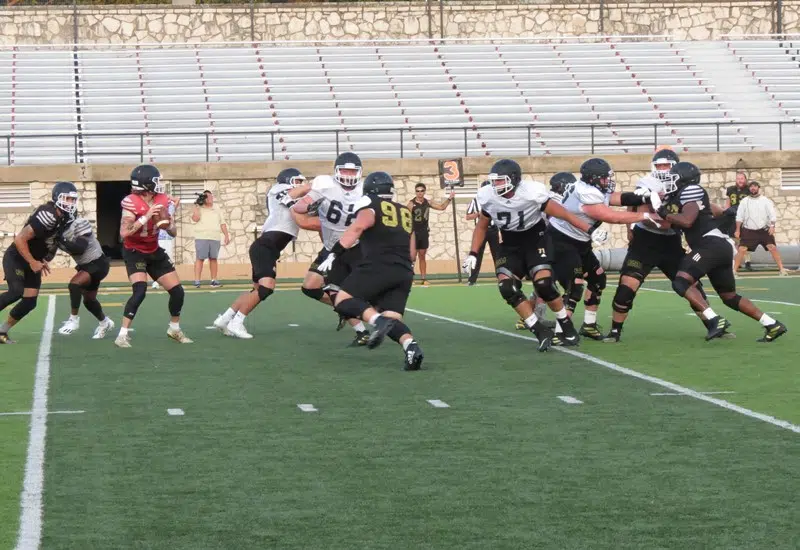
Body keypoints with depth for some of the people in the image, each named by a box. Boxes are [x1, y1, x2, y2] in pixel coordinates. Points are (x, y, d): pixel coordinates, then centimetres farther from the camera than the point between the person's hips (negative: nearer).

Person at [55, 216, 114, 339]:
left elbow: (79, 248, -29)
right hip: (85, 265, 9)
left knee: (74, 284, -27)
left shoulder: (80, 224, -24)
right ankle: (105, 322, 43)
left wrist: (61, 241, -35)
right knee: (88, 300, 19)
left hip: (98, 264, -9)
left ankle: (74, 320, -14)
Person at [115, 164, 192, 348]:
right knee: (140, 290, -27)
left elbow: (174, 232, 2)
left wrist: (166, 221, -20)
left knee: (177, 291, 4)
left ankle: (174, 329, 28)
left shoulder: (161, 201, -4)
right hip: (135, 252, -6)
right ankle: (123, 335, -21)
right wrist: (146, 217, -33)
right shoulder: (132, 203, -22)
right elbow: (124, 233, -31)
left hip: (154, 252, 6)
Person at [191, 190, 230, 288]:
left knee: (213, 258, 4)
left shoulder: (217, 209, 16)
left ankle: (214, 280, 10)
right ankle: (197, 281, -9)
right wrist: (196, 205, -8)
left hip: (215, 238, 3)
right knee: (200, 258, -8)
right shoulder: (199, 208, 6)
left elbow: (222, 223, 16)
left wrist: (226, 235, 8)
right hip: (201, 237, -3)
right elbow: (195, 218, -12)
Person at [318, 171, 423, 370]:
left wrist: (334, 253, -16)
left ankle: (378, 320, -24)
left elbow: (357, 227, -14)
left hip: (378, 267, -6)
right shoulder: (406, 212, 25)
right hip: (404, 273, 6)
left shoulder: (370, 206, 6)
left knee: (343, 301, 3)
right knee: (392, 319, 4)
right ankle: (411, 346, -26)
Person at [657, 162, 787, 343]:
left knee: (681, 282, -17)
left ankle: (715, 320, -25)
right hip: (720, 247, 10)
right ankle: (773, 325, 17)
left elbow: (687, 220, -19)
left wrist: (664, 214, -8)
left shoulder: (690, 191, -5)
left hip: (712, 245, -10)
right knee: (729, 297, 17)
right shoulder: (684, 196, 23)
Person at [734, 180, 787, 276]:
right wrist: (738, 230, 0)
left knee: (772, 248, -9)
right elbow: (739, 217, 5)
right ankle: (734, 270, -2)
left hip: (764, 230, -1)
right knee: (741, 249, -8)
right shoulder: (744, 201, 4)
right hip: (748, 231, 1)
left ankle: (781, 269, -3)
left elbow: (772, 215, -5)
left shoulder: (766, 201, 0)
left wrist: (772, 226, -21)